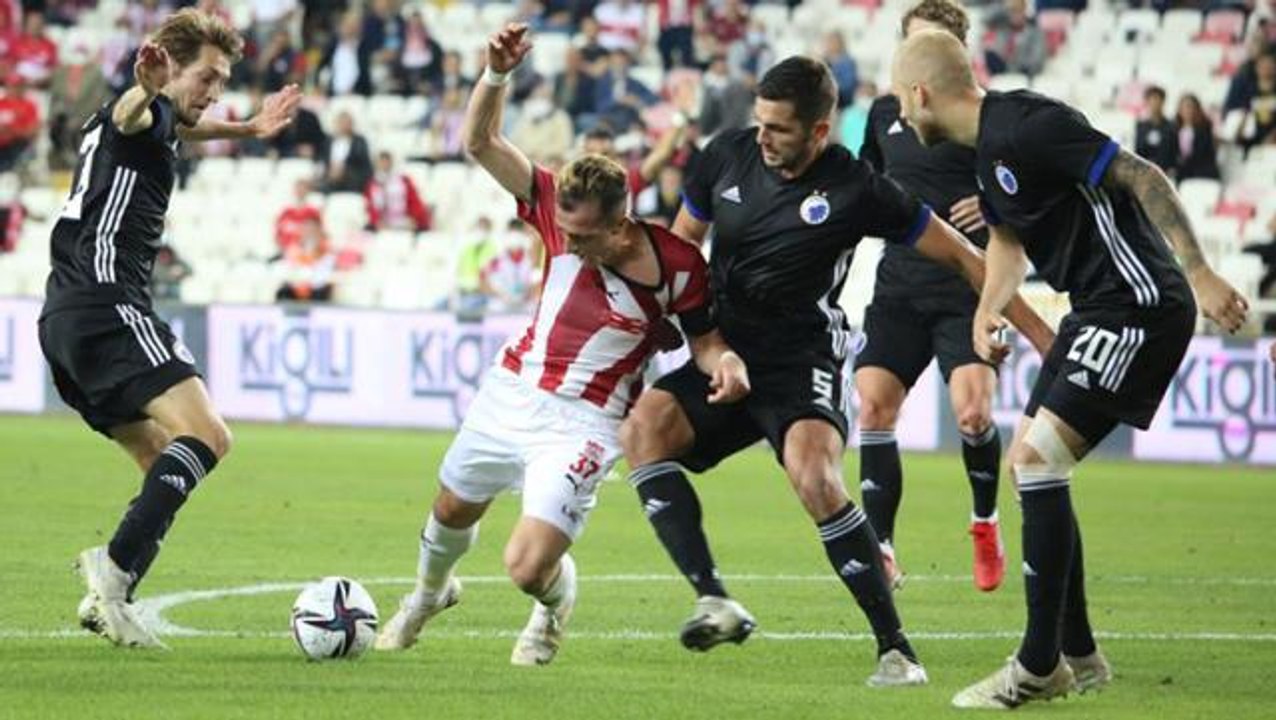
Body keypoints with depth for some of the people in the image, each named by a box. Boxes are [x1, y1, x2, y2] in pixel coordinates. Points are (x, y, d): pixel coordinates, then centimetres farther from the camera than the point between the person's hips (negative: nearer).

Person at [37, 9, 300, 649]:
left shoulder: (157, 121, 25)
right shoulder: (144, 115, -5)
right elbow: (131, 117, -31)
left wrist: (247, 128, 60)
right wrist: (146, 91, -54)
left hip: (63, 319, 10)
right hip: (107, 307, -10)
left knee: (167, 463, 11)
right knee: (206, 434, -21)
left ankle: (107, 601, -2)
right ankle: (114, 567, -31)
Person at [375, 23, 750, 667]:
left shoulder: (677, 267, -21)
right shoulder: (560, 210, -14)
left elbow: (703, 335, -4)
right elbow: (481, 142, -14)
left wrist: (725, 361, -27)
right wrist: (497, 74, -30)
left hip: (583, 421, -4)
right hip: (512, 390, 4)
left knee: (528, 568, -16)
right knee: (451, 512, 25)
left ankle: (555, 601, 23)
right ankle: (429, 593, 60)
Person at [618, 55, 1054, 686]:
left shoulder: (855, 189, -10)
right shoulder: (726, 156, 1)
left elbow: (958, 254, 0)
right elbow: (679, 246, 18)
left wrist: (1035, 330, 0)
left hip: (802, 362, -5)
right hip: (724, 352, 5)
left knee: (814, 475, -32)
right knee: (642, 428, -24)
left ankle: (894, 648, -23)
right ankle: (714, 602, -30)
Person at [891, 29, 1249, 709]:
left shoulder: (1026, 128, -19)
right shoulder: (986, 144, 13)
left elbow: (1143, 177, -21)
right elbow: (1008, 236, 28)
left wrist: (1199, 273, -25)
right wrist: (987, 311, 10)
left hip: (1139, 304, -11)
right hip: (1096, 309, 11)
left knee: (1037, 456, -15)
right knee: (1029, 459, 12)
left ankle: (1040, 666, -10)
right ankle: (1078, 656, 20)